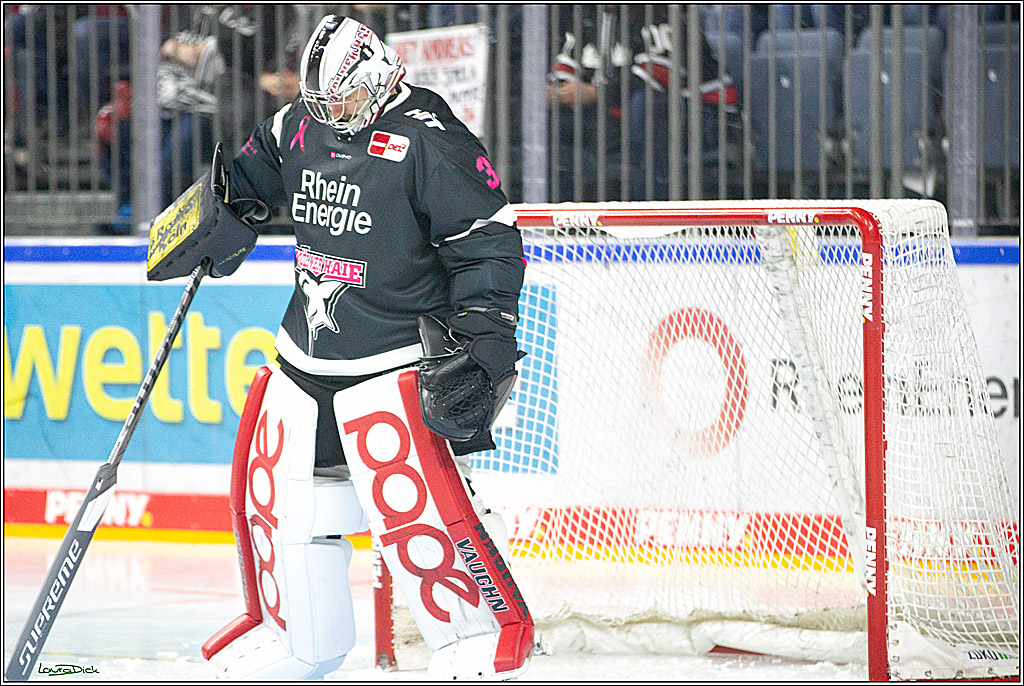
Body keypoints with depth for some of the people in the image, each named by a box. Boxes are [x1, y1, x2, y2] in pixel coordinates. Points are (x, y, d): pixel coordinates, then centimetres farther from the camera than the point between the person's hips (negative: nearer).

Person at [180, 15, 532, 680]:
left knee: (409, 496, -17)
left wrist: (481, 340, -18)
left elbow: (490, 243, -14)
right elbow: (250, 173, 28)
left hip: (396, 357, -7)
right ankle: (300, 632, 29)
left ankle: (489, 626, -4)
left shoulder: (427, 139, -14)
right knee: (274, 487, 10)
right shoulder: (301, 126, 6)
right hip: (308, 350, 7)